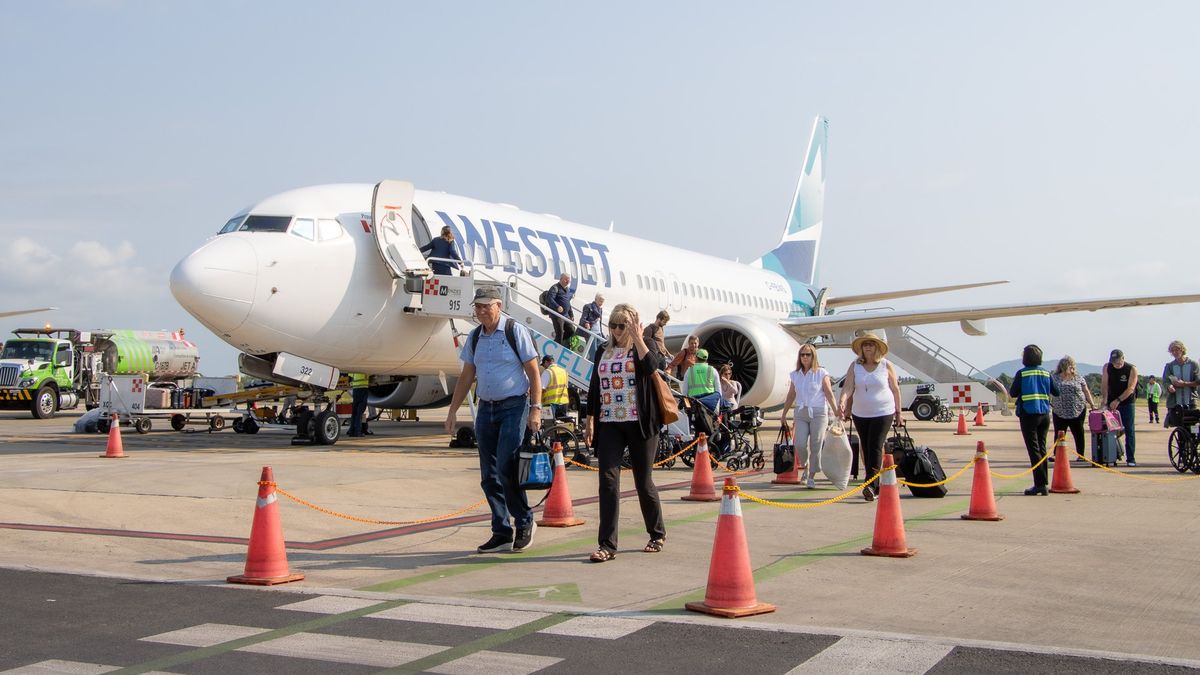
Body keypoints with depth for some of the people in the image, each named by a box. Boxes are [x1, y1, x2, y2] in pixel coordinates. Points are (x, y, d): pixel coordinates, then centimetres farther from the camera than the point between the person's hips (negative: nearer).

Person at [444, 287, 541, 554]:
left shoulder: (515, 331, -5)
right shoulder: (475, 337, 10)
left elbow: (533, 373, -6)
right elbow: (466, 377, 16)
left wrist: (536, 409, -14)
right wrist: (452, 411, 12)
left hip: (513, 406, -6)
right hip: (486, 409, 6)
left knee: (506, 469, -14)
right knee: (489, 476, 5)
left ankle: (525, 523, 6)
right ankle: (501, 534, 13)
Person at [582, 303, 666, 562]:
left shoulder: (642, 348, 3)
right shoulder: (604, 352, 16)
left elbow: (651, 366, -21)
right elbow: (594, 388, 19)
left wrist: (637, 338, -15)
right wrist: (590, 421, 15)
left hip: (639, 423, -3)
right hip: (609, 424, 3)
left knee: (643, 482, 4)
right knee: (608, 480, -9)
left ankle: (657, 534, 26)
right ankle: (607, 545, -10)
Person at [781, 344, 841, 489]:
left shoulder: (821, 373, 0)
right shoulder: (795, 375, 11)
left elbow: (829, 394, -5)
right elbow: (790, 396, 17)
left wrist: (836, 410, -17)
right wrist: (783, 415, 18)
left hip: (818, 413, -3)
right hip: (801, 413, 3)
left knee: (815, 446, -3)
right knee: (799, 445, -10)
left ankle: (811, 477, 7)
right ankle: (806, 467, 19)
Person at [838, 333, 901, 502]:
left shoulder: (886, 366, -3)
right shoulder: (855, 366, 1)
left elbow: (895, 389, 4)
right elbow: (848, 387, -7)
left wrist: (898, 412, 7)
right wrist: (842, 401, -24)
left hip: (883, 413, -3)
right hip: (860, 414, 4)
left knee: (875, 448, -14)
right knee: (866, 449, 9)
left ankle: (870, 485, -19)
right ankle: (876, 485, 19)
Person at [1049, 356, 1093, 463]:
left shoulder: (1078, 377, 6)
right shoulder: (1054, 378, 3)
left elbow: (1086, 391, 10)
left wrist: (1092, 405, 5)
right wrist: (1048, 408, 0)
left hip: (1078, 411, 0)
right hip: (1059, 413, 0)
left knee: (1079, 434, 3)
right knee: (1059, 435, 3)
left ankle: (1081, 455, 12)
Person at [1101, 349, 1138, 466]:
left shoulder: (1132, 370, -11)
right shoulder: (1107, 367, -2)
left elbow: (1130, 388, -17)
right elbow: (1104, 385, -5)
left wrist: (1118, 400, -25)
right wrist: (1105, 399, -18)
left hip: (1127, 403, -3)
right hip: (1111, 403, 3)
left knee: (1129, 430, -4)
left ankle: (1130, 459, -3)